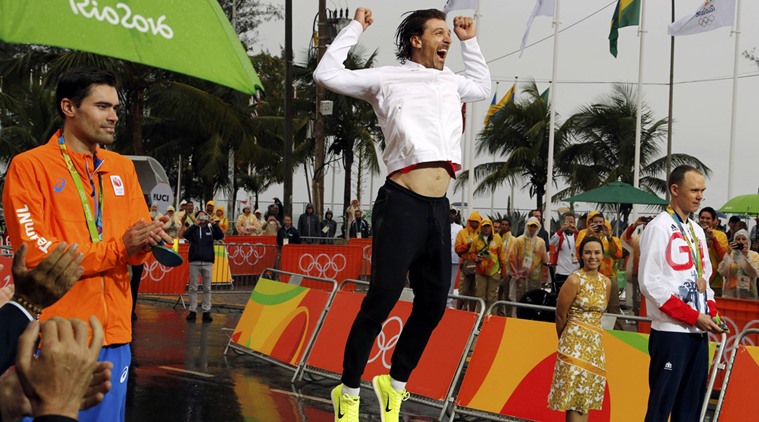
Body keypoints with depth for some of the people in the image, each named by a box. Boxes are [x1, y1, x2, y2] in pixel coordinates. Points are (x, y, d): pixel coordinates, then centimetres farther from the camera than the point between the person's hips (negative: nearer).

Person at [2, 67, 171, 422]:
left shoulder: (122, 167, 14)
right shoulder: (29, 166, -5)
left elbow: (138, 242, 15)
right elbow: (34, 252, -12)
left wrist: (143, 242, -11)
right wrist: (118, 248, -16)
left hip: (114, 332, 6)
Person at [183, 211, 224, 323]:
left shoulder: (211, 229, 11)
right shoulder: (193, 229, 9)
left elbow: (221, 236, -4)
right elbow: (185, 235, -10)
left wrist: (214, 224, -14)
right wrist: (196, 224, -16)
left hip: (208, 262, 1)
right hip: (194, 262, -1)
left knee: (207, 288, 2)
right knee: (193, 288, 1)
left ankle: (206, 311, 5)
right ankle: (193, 311, 5)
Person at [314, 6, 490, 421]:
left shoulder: (451, 83, 22)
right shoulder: (388, 78, 5)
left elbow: (482, 86, 43)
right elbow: (328, 74, 1)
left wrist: (470, 42, 33)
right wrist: (355, 28, 7)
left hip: (439, 207, 7)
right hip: (402, 203, -7)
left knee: (433, 304, 9)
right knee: (382, 298, -10)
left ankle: (395, 385, 24)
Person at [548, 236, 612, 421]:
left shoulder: (606, 282, 8)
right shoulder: (575, 280, -10)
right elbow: (560, 315, -4)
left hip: (595, 343, 6)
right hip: (575, 342, -6)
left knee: (586, 397, 7)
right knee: (575, 398, -7)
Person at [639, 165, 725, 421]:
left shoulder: (697, 231, 15)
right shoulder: (659, 227, -8)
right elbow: (650, 283, -15)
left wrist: (711, 312, 2)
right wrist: (693, 316, -16)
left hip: (699, 331, 8)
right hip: (672, 331, -8)